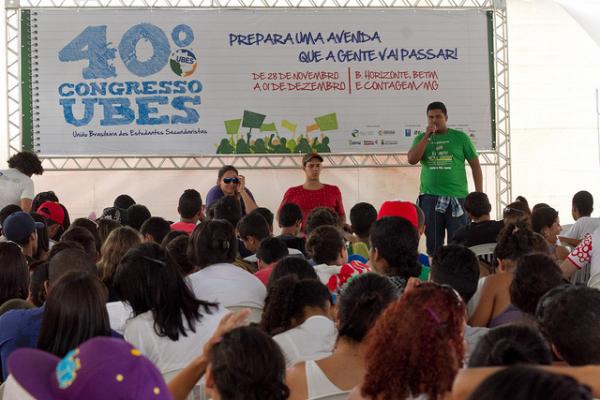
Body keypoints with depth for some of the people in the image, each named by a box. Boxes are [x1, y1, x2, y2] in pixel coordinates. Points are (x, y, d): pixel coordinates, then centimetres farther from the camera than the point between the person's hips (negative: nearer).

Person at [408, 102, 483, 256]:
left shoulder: (460, 137, 5)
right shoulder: (421, 139, 11)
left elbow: (475, 165, 7)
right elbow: (412, 159, -6)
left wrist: (479, 195, 0)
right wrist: (427, 136, -9)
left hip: (457, 198, -2)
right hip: (430, 197, 2)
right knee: (433, 246, 6)